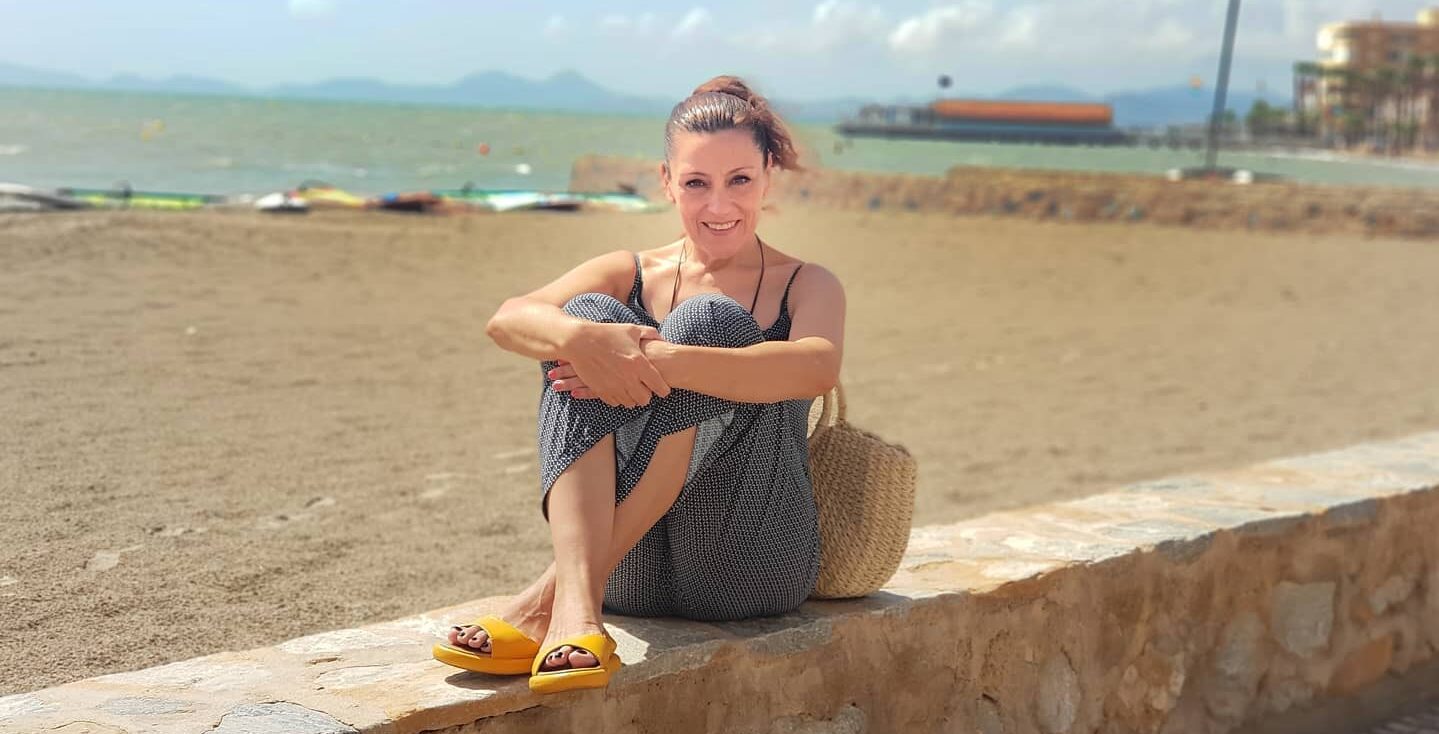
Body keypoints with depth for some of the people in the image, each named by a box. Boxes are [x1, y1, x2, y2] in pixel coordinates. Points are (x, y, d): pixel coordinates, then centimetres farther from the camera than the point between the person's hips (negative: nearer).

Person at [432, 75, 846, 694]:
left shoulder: (807, 286, 8)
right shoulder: (629, 275, 13)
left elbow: (818, 368, -18)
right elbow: (507, 320, -8)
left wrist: (663, 362, -32)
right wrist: (580, 338, -32)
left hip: (748, 566, -2)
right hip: (632, 571, 2)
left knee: (708, 321, -21)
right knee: (589, 316, -17)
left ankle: (552, 593, -28)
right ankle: (575, 612, -36)